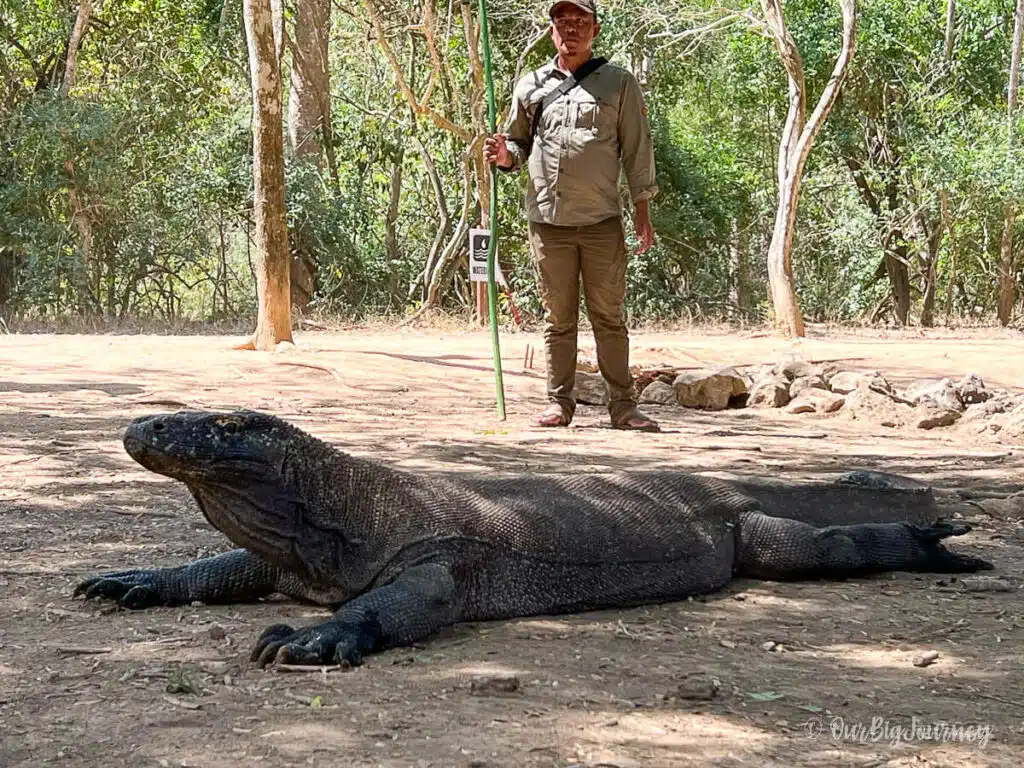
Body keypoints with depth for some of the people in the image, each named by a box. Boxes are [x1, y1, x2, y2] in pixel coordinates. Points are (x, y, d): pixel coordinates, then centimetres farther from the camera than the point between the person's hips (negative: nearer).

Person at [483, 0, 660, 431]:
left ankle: (622, 405, 4)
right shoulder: (530, 86, 12)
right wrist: (505, 155, -5)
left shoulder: (619, 84, 7)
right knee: (558, 318, 6)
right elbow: (518, 142, 20)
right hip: (547, 219, 2)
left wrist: (641, 213, 1)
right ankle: (559, 403, 12)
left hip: (602, 221, -1)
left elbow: (637, 150, 6)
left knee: (609, 317, 1)